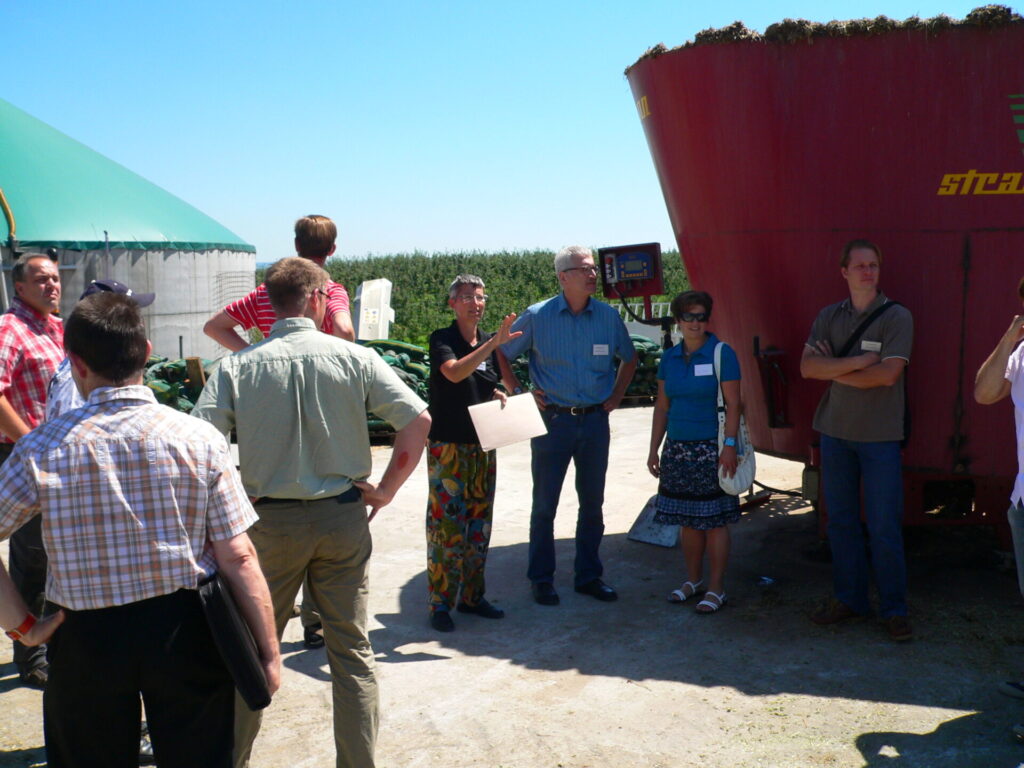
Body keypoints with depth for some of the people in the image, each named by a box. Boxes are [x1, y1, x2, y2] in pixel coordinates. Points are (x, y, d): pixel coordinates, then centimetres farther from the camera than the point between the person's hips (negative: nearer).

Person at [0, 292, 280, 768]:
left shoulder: (43, 448, -10)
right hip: (185, 630, 0)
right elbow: (238, 558, -11)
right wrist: (269, 652, -3)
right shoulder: (199, 438, -11)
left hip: (86, 640, 1)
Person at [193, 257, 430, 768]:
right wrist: (386, 490, -1)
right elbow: (418, 421, -10)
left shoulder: (238, 366, -5)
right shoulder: (354, 358, -5)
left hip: (270, 521, 0)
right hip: (343, 516, 0)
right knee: (352, 652, 12)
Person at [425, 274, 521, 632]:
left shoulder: (488, 342, 11)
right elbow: (454, 372, -27)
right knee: (446, 524, -5)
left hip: (483, 446, 6)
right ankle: (440, 603, 4)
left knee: (479, 523, 11)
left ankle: (472, 596, 23)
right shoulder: (442, 339, -8)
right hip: (448, 445, -6)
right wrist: (494, 343, -33)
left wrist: (499, 396, 0)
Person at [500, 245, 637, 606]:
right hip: (553, 420, -3)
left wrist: (615, 396, 10)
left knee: (592, 502, 10)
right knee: (544, 504, 4)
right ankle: (541, 579, 16)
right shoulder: (537, 316, -5)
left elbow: (629, 358, 19)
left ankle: (589, 576, 23)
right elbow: (501, 355, 3)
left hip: (595, 420, 3)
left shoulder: (608, 316, 2)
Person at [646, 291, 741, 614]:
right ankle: (693, 579, 26)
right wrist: (654, 449, 11)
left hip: (711, 450, -5)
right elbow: (662, 407, 13)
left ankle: (716, 587, 10)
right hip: (678, 450, 5)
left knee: (714, 520, 0)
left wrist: (730, 445, -16)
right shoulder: (669, 358, 10)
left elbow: (733, 404, -9)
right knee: (687, 521, 11)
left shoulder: (722, 353, -5)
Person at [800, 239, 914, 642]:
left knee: (884, 525, -1)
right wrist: (857, 361, -14)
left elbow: (887, 374, -16)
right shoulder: (828, 316, 7)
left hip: (880, 435, -4)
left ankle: (894, 608, 11)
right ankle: (849, 598, 23)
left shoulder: (897, 316, -4)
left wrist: (833, 370, -7)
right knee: (840, 521, 11)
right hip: (835, 431, 4)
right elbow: (807, 366, -4)